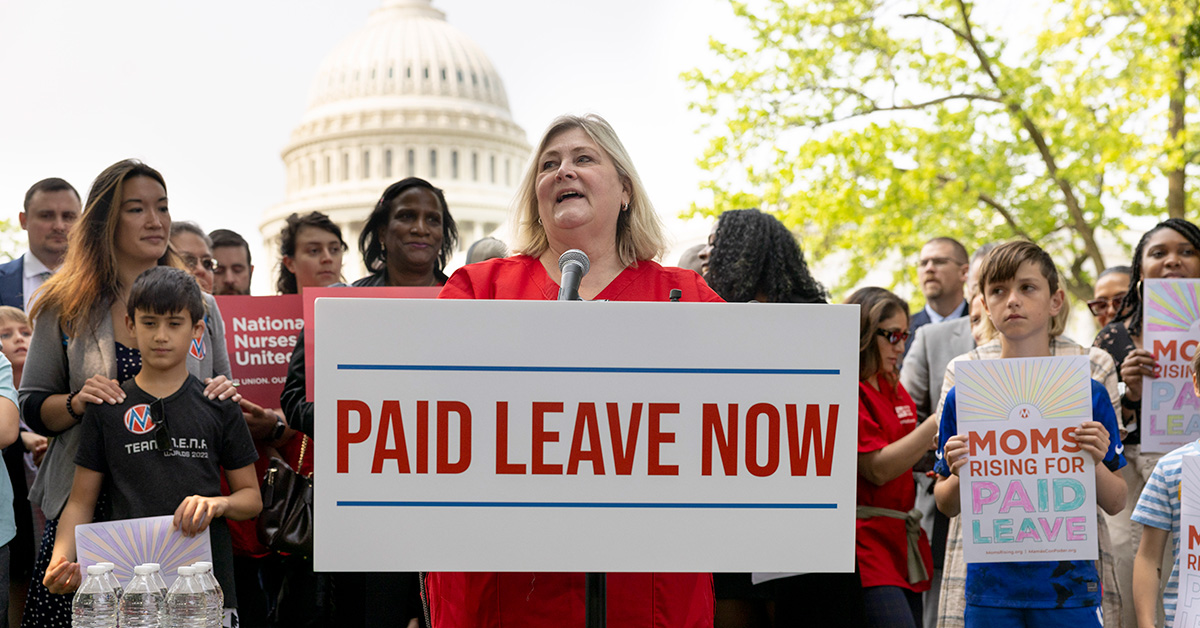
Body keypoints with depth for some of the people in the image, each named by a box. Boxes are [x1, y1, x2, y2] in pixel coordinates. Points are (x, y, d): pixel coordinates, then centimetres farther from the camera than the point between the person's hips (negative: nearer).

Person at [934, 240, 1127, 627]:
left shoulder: (1087, 394, 0)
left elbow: (1115, 503, 4)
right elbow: (947, 506, 7)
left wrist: (1096, 461, -15)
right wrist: (958, 474, -14)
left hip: (1068, 584, 0)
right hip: (990, 589, 1)